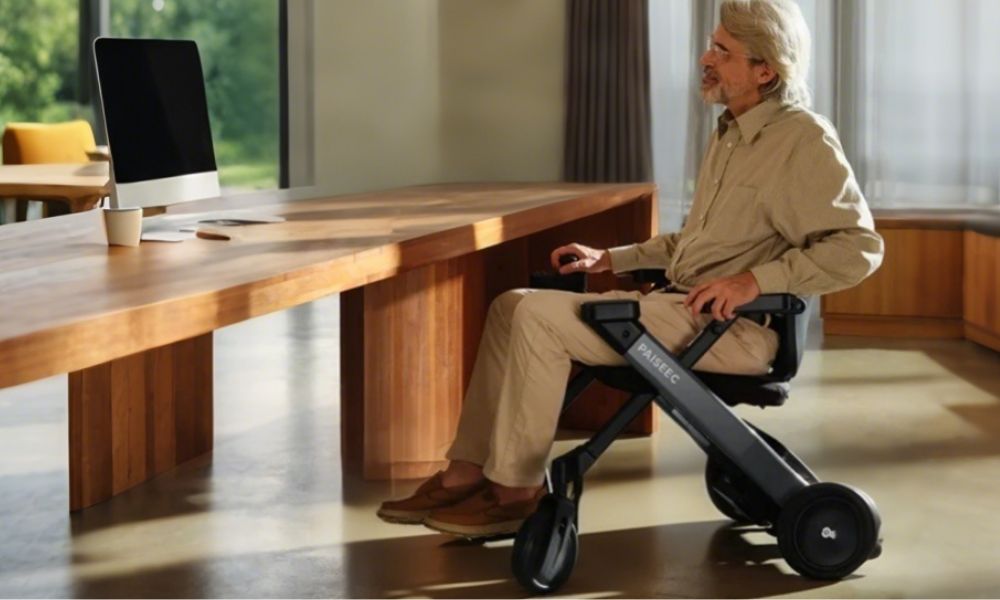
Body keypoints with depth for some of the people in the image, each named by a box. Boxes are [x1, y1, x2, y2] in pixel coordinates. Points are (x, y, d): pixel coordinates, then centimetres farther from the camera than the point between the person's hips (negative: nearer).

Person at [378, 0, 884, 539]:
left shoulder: (805, 140, -11)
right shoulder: (730, 134, 17)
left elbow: (860, 246, -20)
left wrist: (755, 280, -26)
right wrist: (611, 258, 19)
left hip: (731, 328, -10)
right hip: (680, 305, 10)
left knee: (538, 317, -19)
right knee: (512, 306, 1)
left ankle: (516, 491, -9)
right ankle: (466, 473, -1)